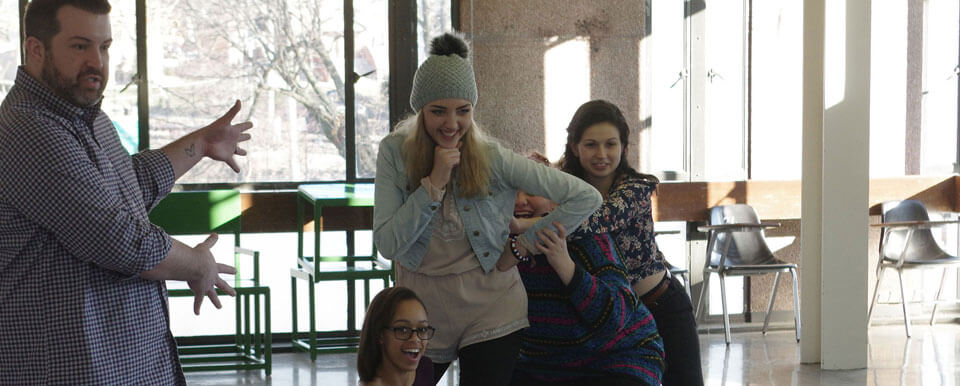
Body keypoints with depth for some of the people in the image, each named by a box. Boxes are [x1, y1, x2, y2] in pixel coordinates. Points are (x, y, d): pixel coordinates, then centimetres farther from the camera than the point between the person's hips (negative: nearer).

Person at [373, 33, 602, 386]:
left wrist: (525, 243, -8)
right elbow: (387, 245, -14)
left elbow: (586, 198, -10)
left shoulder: (494, 160, -11)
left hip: (490, 313, -2)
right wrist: (435, 182, -21)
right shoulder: (394, 153, -6)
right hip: (421, 310, 2)